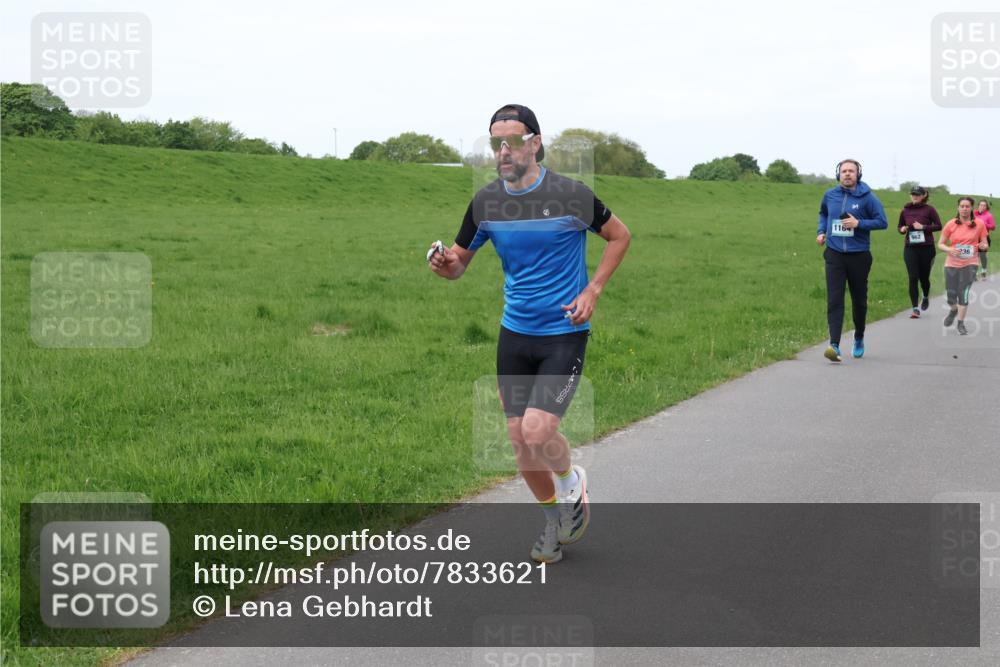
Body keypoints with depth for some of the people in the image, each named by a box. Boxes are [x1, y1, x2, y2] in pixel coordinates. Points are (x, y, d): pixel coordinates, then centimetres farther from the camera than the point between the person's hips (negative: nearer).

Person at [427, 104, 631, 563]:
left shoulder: (570, 195, -11)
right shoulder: (486, 201, 0)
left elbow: (619, 236, 4)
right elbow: (459, 262, 10)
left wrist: (592, 291, -6)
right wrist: (445, 264, -15)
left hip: (564, 333, -4)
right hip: (514, 333, 4)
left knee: (538, 431, -17)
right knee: (519, 439, 6)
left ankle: (571, 482, 17)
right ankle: (554, 517, 30)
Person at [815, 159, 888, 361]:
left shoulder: (867, 197, -6)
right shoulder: (830, 195, 4)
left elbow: (882, 222, -6)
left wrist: (859, 223, -17)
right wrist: (821, 231, 9)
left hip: (859, 255, -1)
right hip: (834, 255, 1)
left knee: (859, 300, 13)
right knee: (834, 300, -12)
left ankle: (859, 339, 35)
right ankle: (834, 345, -20)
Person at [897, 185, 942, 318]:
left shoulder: (929, 209, -4)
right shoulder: (905, 211, 5)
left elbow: (938, 226, -4)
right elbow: (900, 226, 17)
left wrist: (923, 227, -17)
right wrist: (902, 229, -6)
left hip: (926, 248, -2)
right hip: (910, 248, 2)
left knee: (924, 277, 10)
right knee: (913, 278, -8)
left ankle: (926, 297, 42)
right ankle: (915, 308, -7)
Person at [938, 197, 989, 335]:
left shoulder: (979, 224, -2)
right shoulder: (951, 224, -3)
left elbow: (985, 244, 6)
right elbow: (941, 244, 2)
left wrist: (983, 246, -18)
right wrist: (950, 250, -18)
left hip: (970, 264, -1)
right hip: (951, 264, 1)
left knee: (964, 293, -13)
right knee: (951, 295, 4)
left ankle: (961, 323, 2)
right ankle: (953, 310, 39)